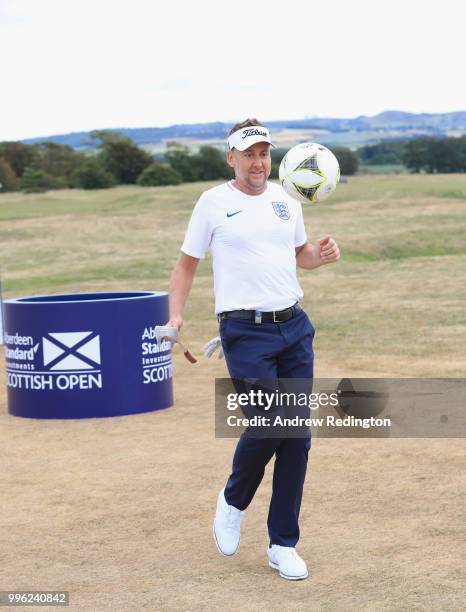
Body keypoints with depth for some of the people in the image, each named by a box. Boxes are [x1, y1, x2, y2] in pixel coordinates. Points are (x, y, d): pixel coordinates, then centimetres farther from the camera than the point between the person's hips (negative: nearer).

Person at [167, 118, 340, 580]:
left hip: (294, 327, 5)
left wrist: (322, 255, 3)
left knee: (297, 437, 2)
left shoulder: (286, 200, 13)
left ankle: (283, 546, 12)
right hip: (245, 332, -5)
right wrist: (175, 316, -8)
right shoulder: (213, 203, 0)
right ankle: (233, 501, 17)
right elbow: (187, 263, 5)